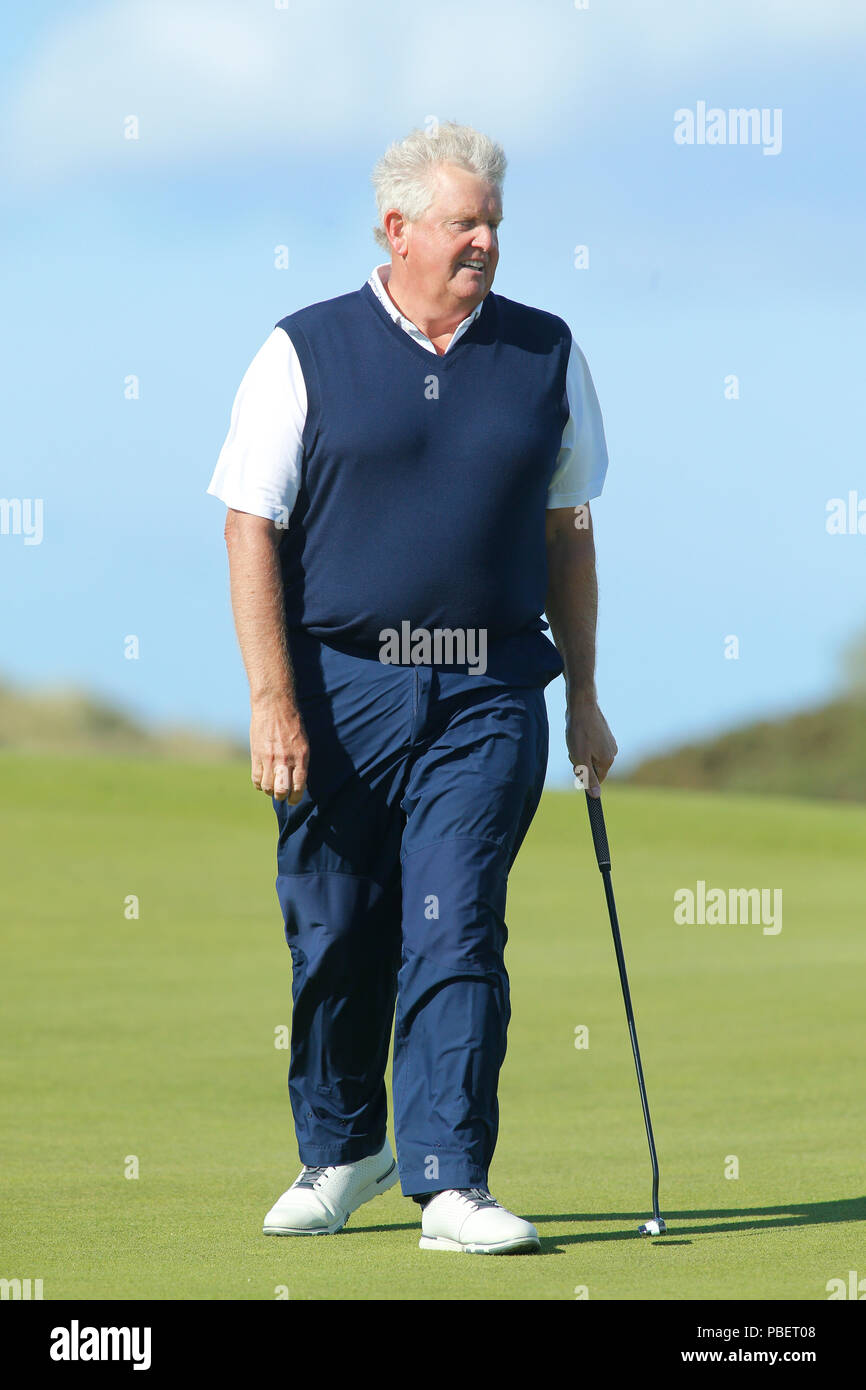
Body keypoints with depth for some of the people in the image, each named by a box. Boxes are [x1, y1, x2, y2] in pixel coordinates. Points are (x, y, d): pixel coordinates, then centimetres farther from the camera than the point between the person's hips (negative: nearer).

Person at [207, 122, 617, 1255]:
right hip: (341, 684, -1)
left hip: (490, 694, 1)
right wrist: (273, 701, -10)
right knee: (334, 937, 6)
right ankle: (341, 1152, 26)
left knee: (457, 931, -8)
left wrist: (583, 698, 13)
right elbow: (251, 528, -2)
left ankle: (451, 1182, -8)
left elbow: (567, 533, 16)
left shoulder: (545, 356, 9)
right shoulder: (304, 354, 1)